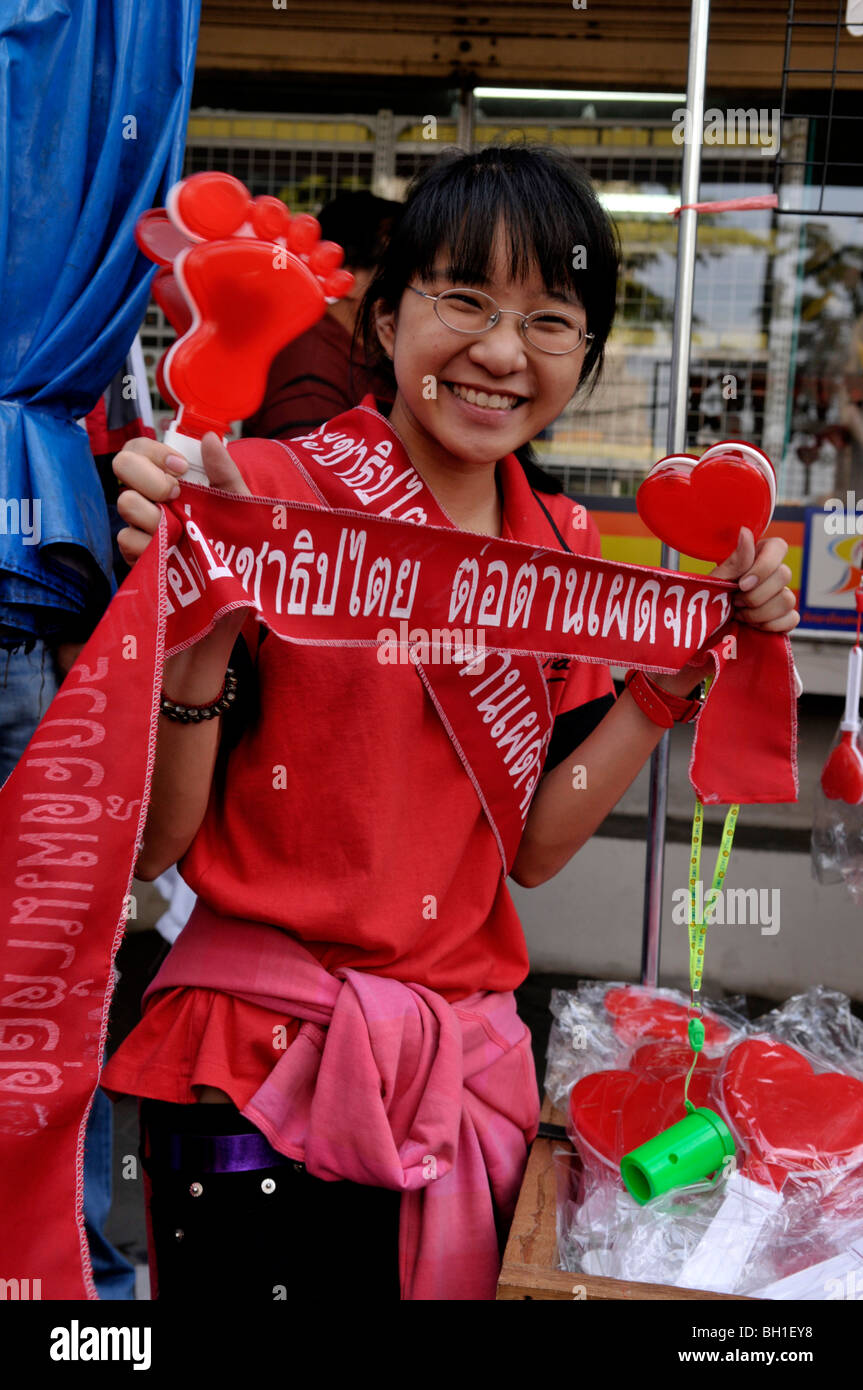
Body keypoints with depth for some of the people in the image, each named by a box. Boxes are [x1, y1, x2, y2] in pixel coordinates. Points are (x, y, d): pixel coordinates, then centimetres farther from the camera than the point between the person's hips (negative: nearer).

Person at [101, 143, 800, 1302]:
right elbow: (151, 847, -13)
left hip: (463, 1061, 5)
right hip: (258, 1062, -4)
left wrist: (684, 667, -1)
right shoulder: (267, 495, -12)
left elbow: (533, 846, 4)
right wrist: (198, 631, -28)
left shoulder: (568, 551, 5)